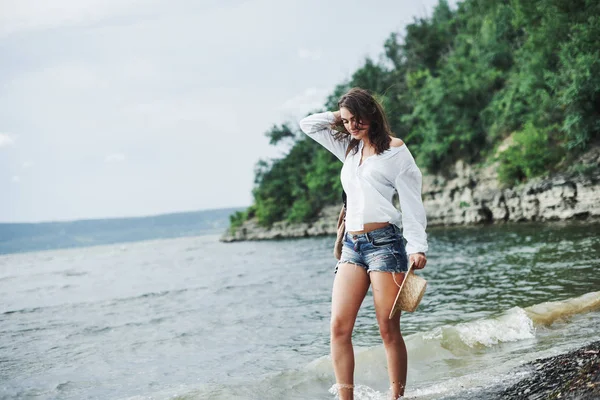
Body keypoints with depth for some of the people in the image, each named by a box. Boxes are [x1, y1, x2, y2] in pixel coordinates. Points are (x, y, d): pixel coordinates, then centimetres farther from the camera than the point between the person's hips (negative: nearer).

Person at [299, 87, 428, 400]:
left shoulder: (395, 150, 3)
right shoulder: (348, 148, 20)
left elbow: (412, 203, -3)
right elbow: (308, 125, 28)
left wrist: (417, 247, -12)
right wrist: (340, 116, 15)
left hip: (384, 242, -5)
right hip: (352, 245, 6)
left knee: (388, 330, -6)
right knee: (339, 326, -7)